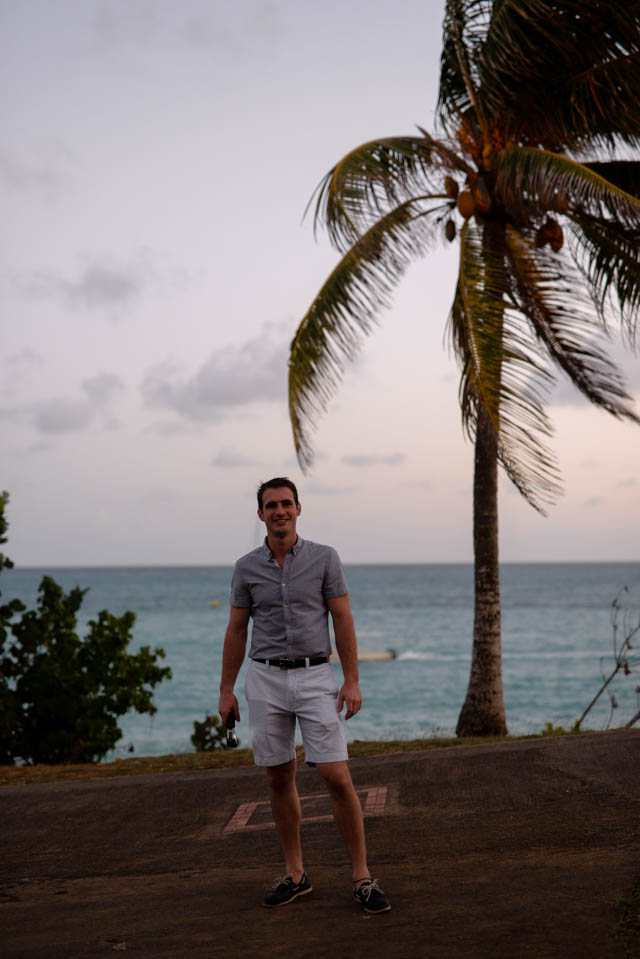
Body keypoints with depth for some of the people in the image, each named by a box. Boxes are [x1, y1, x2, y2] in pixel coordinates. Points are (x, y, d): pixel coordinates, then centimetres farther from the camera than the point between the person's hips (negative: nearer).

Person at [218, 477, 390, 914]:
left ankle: (363, 877, 1)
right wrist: (226, 690, 6)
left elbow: (343, 620, -2)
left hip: (315, 679, -2)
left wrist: (352, 680, -9)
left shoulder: (324, 558, -2)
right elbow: (236, 631, 9)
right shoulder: (247, 567, 4)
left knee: (337, 777, -8)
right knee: (280, 779, 8)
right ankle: (295, 873, 21)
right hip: (266, 681, 2)